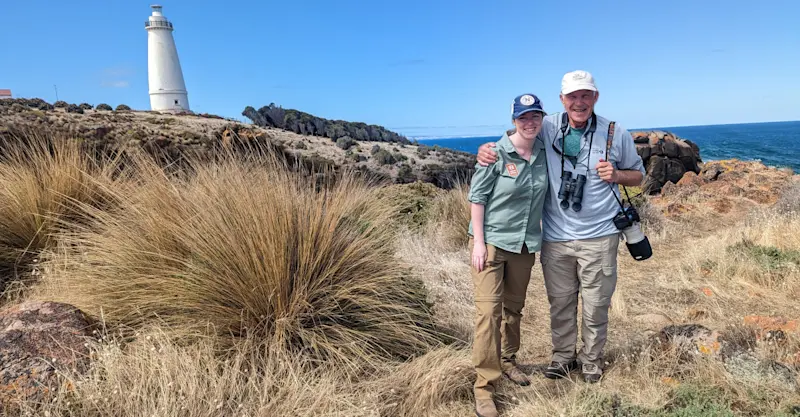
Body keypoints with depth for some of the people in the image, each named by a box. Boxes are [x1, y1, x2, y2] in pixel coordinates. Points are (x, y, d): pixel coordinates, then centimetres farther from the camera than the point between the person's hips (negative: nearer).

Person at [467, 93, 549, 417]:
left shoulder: (544, 153, 3)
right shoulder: (496, 153, -12)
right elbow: (476, 197, -10)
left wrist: (537, 237, 11)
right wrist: (478, 242, -14)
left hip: (525, 243, 5)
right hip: (491, 241, -5)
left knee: (514, 307, 17)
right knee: (489, 310, -8)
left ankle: (507, 361, 38)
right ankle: (484, 385, 2)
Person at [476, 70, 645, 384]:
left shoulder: (616, 134, -3)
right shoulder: (547, 128, -4)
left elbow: (637, 175, 11)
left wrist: (616, 175, -12)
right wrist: (488, 149, -13)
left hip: (598, 237, 0)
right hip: (555, 238, 1)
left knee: (596, 306, 13)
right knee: (560, 303, 15)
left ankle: (592, 360, 37)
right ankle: (563, 357, 37)